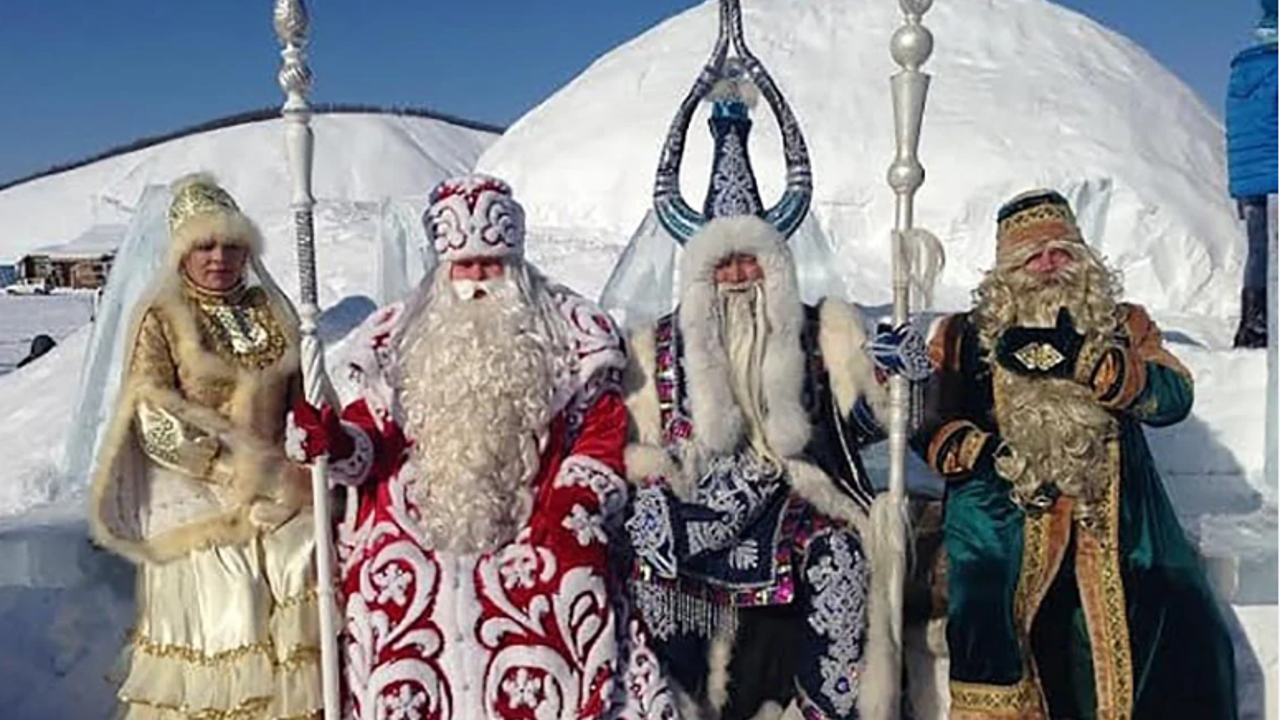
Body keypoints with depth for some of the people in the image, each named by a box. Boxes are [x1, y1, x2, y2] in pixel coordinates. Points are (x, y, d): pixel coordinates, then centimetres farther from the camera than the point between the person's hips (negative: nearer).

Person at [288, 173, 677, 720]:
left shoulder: (568, 333, 8)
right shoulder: (399, 334, 14)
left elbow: (603, 426, 6)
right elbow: (375, 434, 13)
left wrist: (576, 494, -7)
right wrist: (335, 441, -8)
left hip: (532, 541, -1)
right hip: (413, 539, 2)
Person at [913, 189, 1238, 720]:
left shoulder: (1123, 324, 19)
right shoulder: (964, 335, 14)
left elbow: (1174, 397, 2)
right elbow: (930, 424, 6)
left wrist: (1085, 362, -12)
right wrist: (983, 452, -12)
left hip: (1114, 516, 2)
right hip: (1006, 512, -1)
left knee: (1189, 633, -10)